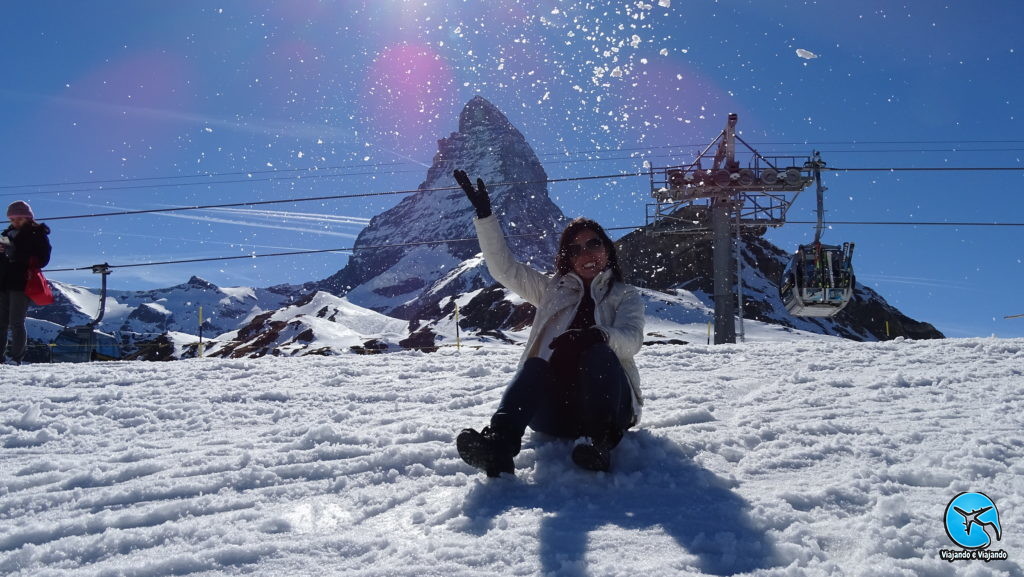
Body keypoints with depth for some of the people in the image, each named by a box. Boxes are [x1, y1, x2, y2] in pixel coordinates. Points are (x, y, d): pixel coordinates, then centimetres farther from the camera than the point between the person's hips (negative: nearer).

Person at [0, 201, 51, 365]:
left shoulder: (37, 235, 3)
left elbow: (42, 260, -7)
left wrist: (16, 255, -18)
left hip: (21, 283, -6)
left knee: (16, 323, -10)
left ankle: (16, 358, -9)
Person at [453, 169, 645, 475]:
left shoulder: (627, 296, 16)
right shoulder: (553, 289, 24)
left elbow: (631, 340, -5)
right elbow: (504, 267, 15)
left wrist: (599, 336, -28)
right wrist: (484, 216, 7)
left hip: (609, 404, -1)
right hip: (555, 410, 2)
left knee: (599, 355, -30)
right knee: (534, 365, -30)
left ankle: (597, 442, -45)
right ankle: (498, 447, -51)